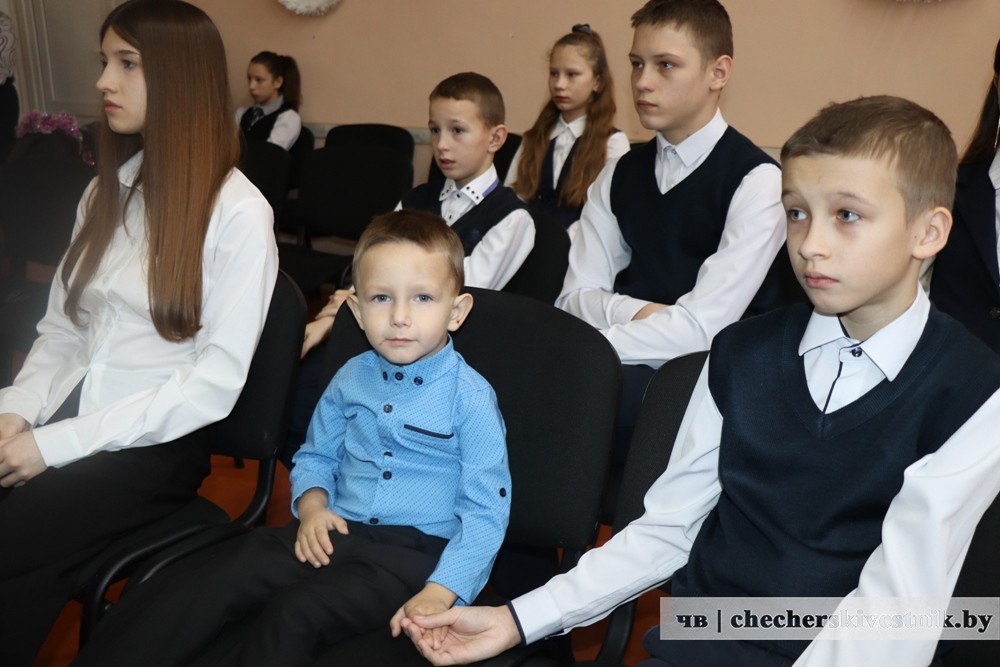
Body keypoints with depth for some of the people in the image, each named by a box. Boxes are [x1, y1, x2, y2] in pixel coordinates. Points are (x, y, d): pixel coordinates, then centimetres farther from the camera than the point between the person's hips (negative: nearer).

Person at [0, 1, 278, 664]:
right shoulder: (109, 190, 12)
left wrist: (56, 443, -16)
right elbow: (61, 326, 13)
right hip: (66, 416, 6)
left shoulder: (237, 212, -11)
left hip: (154, 443, -5)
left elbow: (217, 379, -16)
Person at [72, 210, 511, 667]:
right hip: (335, 533, 5)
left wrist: (440, 592, -20)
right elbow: (316, 455, 23)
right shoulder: (350, 378, 9)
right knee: (203, 583, -17)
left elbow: (486, 510, -9)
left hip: (416, 552, -5)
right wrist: (312, 506, 1)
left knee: (295, 612, -30)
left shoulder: (470, 397, -8)